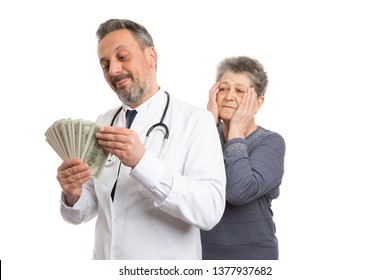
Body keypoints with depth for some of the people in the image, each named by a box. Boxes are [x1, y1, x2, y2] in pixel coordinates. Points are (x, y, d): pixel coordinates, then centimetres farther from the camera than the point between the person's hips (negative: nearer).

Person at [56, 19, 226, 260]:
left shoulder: (196, 121, -13)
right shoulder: (103, 123, 2)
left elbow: (210, 211, -24)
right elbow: (83, 212, 2)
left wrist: (142, 162, -32)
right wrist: (73, 196, -19)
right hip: (105, 267, 4)